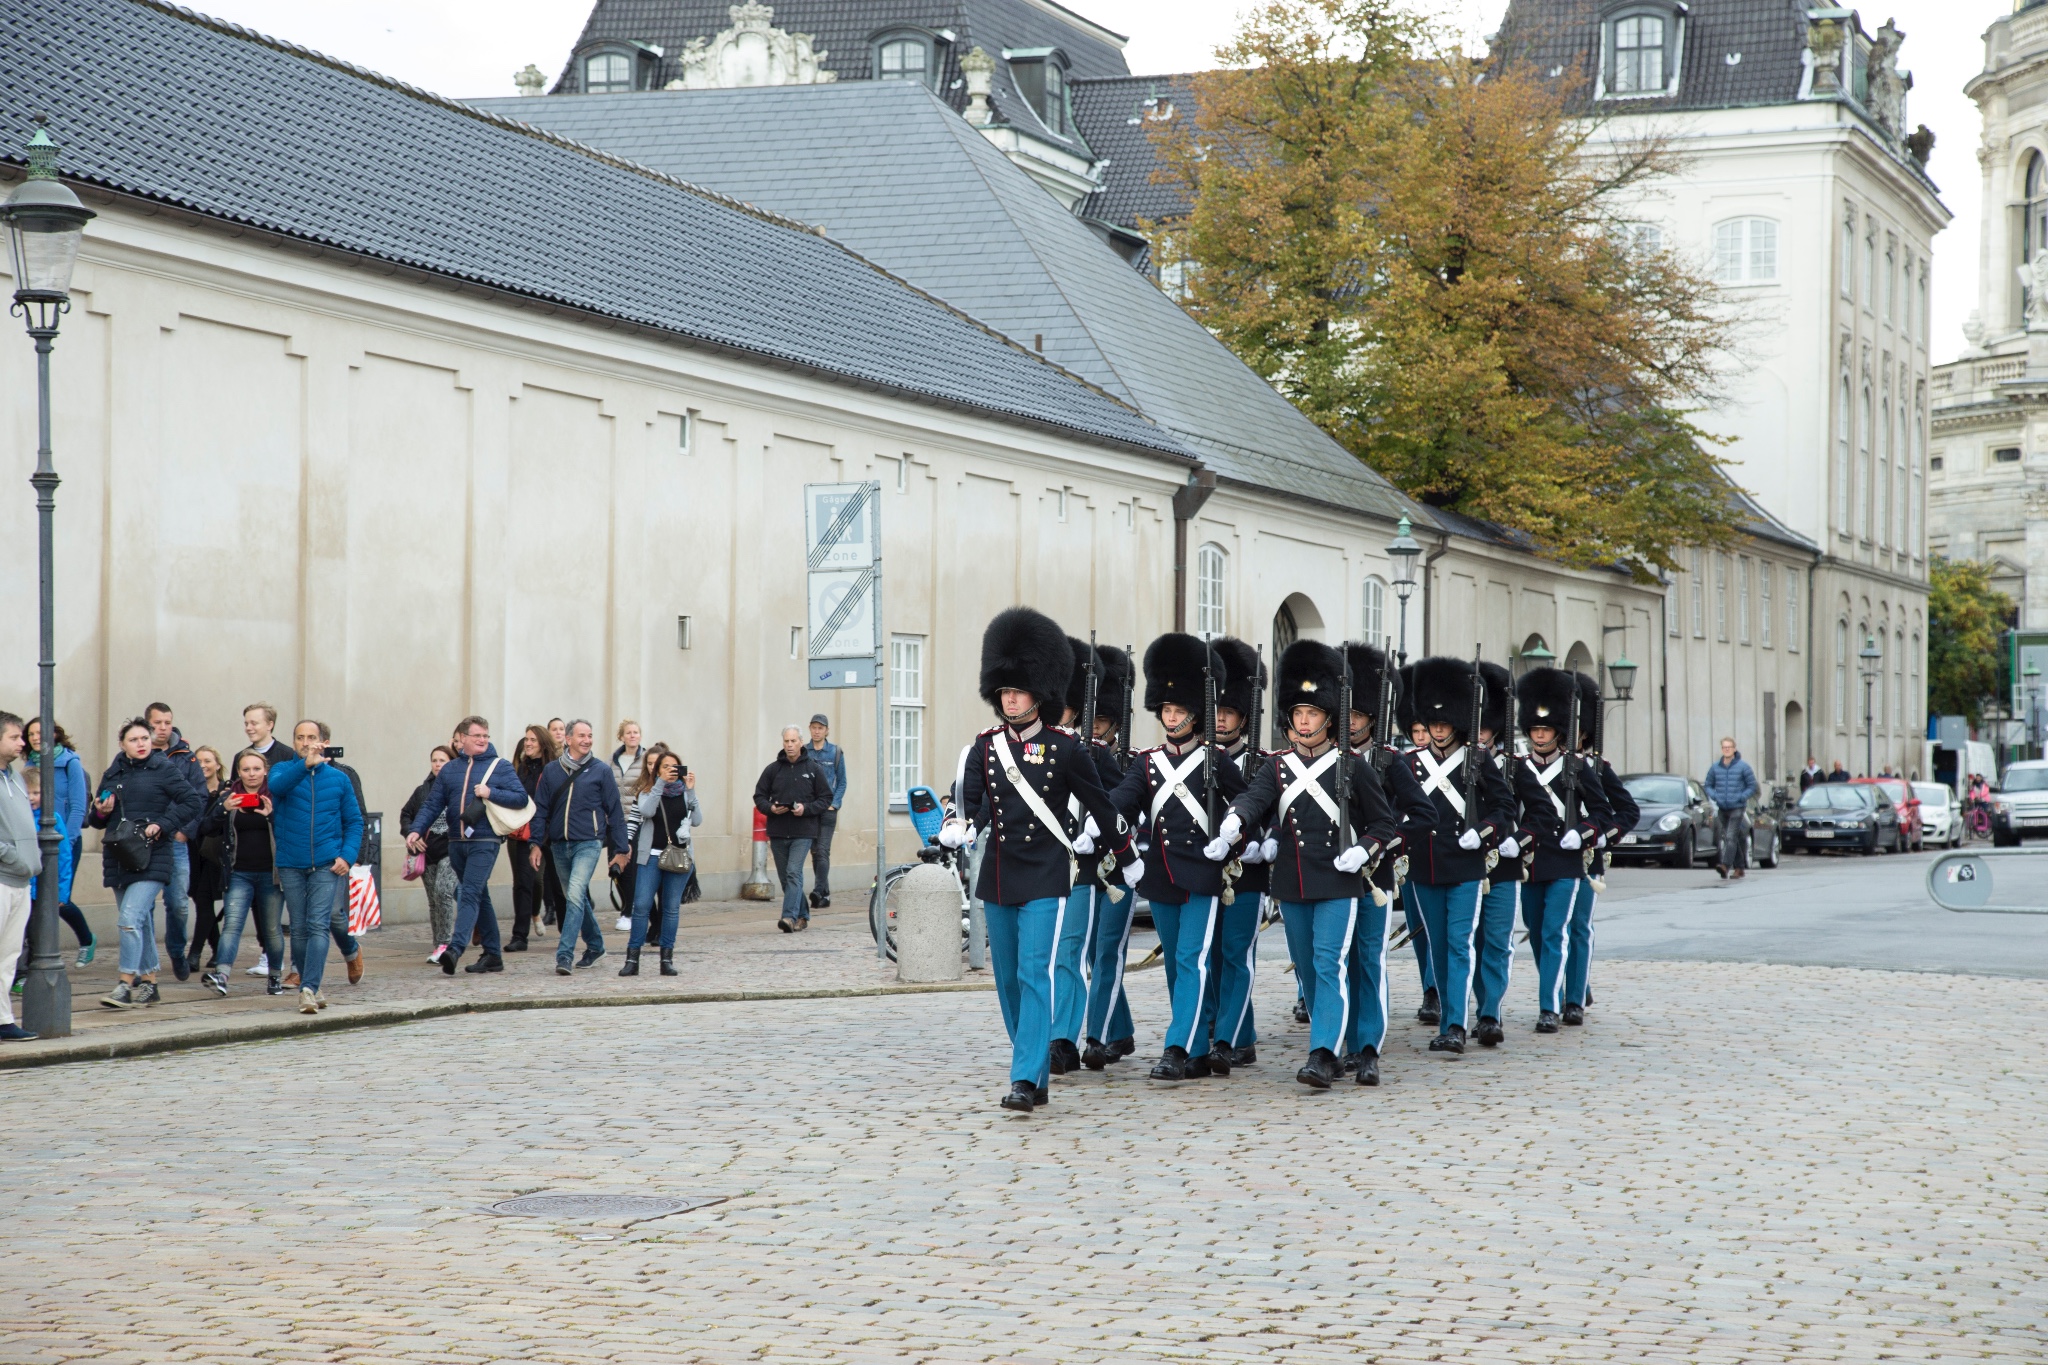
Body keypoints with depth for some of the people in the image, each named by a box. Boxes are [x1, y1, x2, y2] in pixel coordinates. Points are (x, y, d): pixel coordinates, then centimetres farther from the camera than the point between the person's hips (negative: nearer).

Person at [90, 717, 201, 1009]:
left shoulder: (164, 770, -1)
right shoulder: (112, 774, 14)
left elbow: (192, 803, -6)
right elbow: (98, 820, 21)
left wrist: (162, 824, -14)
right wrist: (100, 811, -2)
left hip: (152, 860, -6)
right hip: (118, 860, 6)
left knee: (131, 918, -18)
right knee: (141, 923, 12)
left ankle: (126, 984, -18)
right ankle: (148, 983, 20)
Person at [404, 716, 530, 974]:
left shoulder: (500, 767, 2)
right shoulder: (449, 770, 13)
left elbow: (522, 798, -3)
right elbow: (432, 804, 8)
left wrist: (491, 793, -14)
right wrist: (416, 830, -6)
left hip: (484, 841, -5)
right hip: (456, 843, 5)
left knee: (470, 894, -16)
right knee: (480, 897, 11)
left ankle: (455, 948, -28)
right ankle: (493, 955, 17)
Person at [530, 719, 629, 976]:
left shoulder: (601, 771, 1)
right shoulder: (552, 770, 7)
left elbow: (614, 811, 3)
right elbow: (540, 809, 9)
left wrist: (620, 849, 2)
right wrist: (536, 843, 1)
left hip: (588, 843, -4)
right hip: (559, 845, 4)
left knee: (576, 895, -19)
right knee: (577, 899, 15)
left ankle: (564, 955, -21)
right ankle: (595, 945, 33)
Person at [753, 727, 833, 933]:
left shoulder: (813, 769, 2)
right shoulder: (773, 769, 7)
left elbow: (826, 798, 3)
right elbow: (759, 796, 11)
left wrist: (806, 809, -13)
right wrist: (770, 808, -10)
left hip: (803, 831, -4)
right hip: (778, 831, 4)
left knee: (794, 873, -16)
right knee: (785, 876, 9)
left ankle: (790, 916, -22)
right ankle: (802, 916, 22)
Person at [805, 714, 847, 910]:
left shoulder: (836, 752, 4)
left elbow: (842, 783, 6)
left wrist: (833, 804, -7)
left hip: (828, 808, -3)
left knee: (823, 851, -14)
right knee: (814, 852, 5)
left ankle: (818, 892, -22)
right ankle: (825, 894, 13)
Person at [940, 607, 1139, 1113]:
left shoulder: (1064, 748, -3)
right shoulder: (985, 746, 6)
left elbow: (1099, 805, 6)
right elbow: (968, 798, -4)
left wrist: (1129, 859, 14)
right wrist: (957, 828, -27)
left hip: (1044, 879, -5)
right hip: (998, 878, 5)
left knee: (1034, 974, -14)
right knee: (1008, 980, 10)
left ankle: (1026, 1081, -18)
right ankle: (1036, 1075, 24)